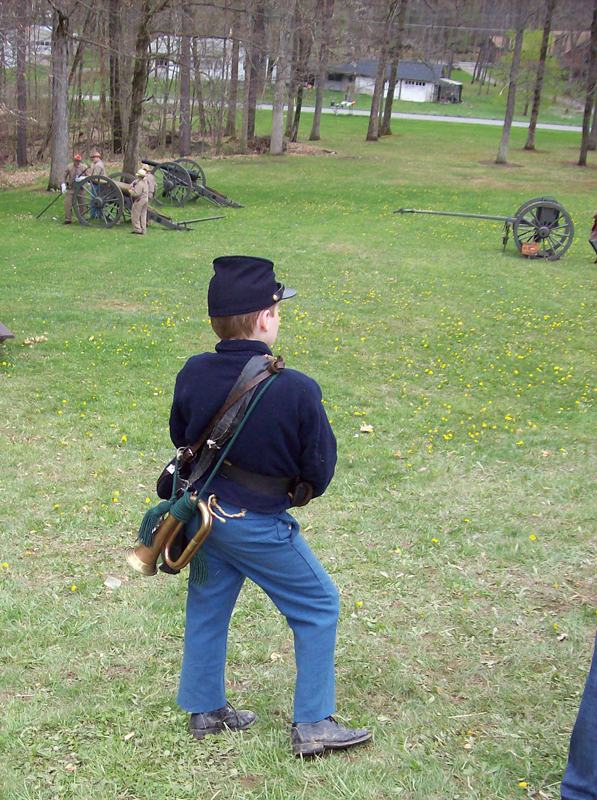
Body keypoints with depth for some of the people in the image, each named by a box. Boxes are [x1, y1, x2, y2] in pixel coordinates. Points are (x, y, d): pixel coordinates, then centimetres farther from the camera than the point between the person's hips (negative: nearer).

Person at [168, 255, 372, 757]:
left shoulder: (193, 374, -11)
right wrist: (297, 484, 7)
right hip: (259, 525, -5)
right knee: (318, 608, 14)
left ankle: (205, 710, 38)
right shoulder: (297, 390, -25)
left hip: (201, 511, 5)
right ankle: (312, 725, 18)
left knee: (207, 608, 22)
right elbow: (320, 470, -13)